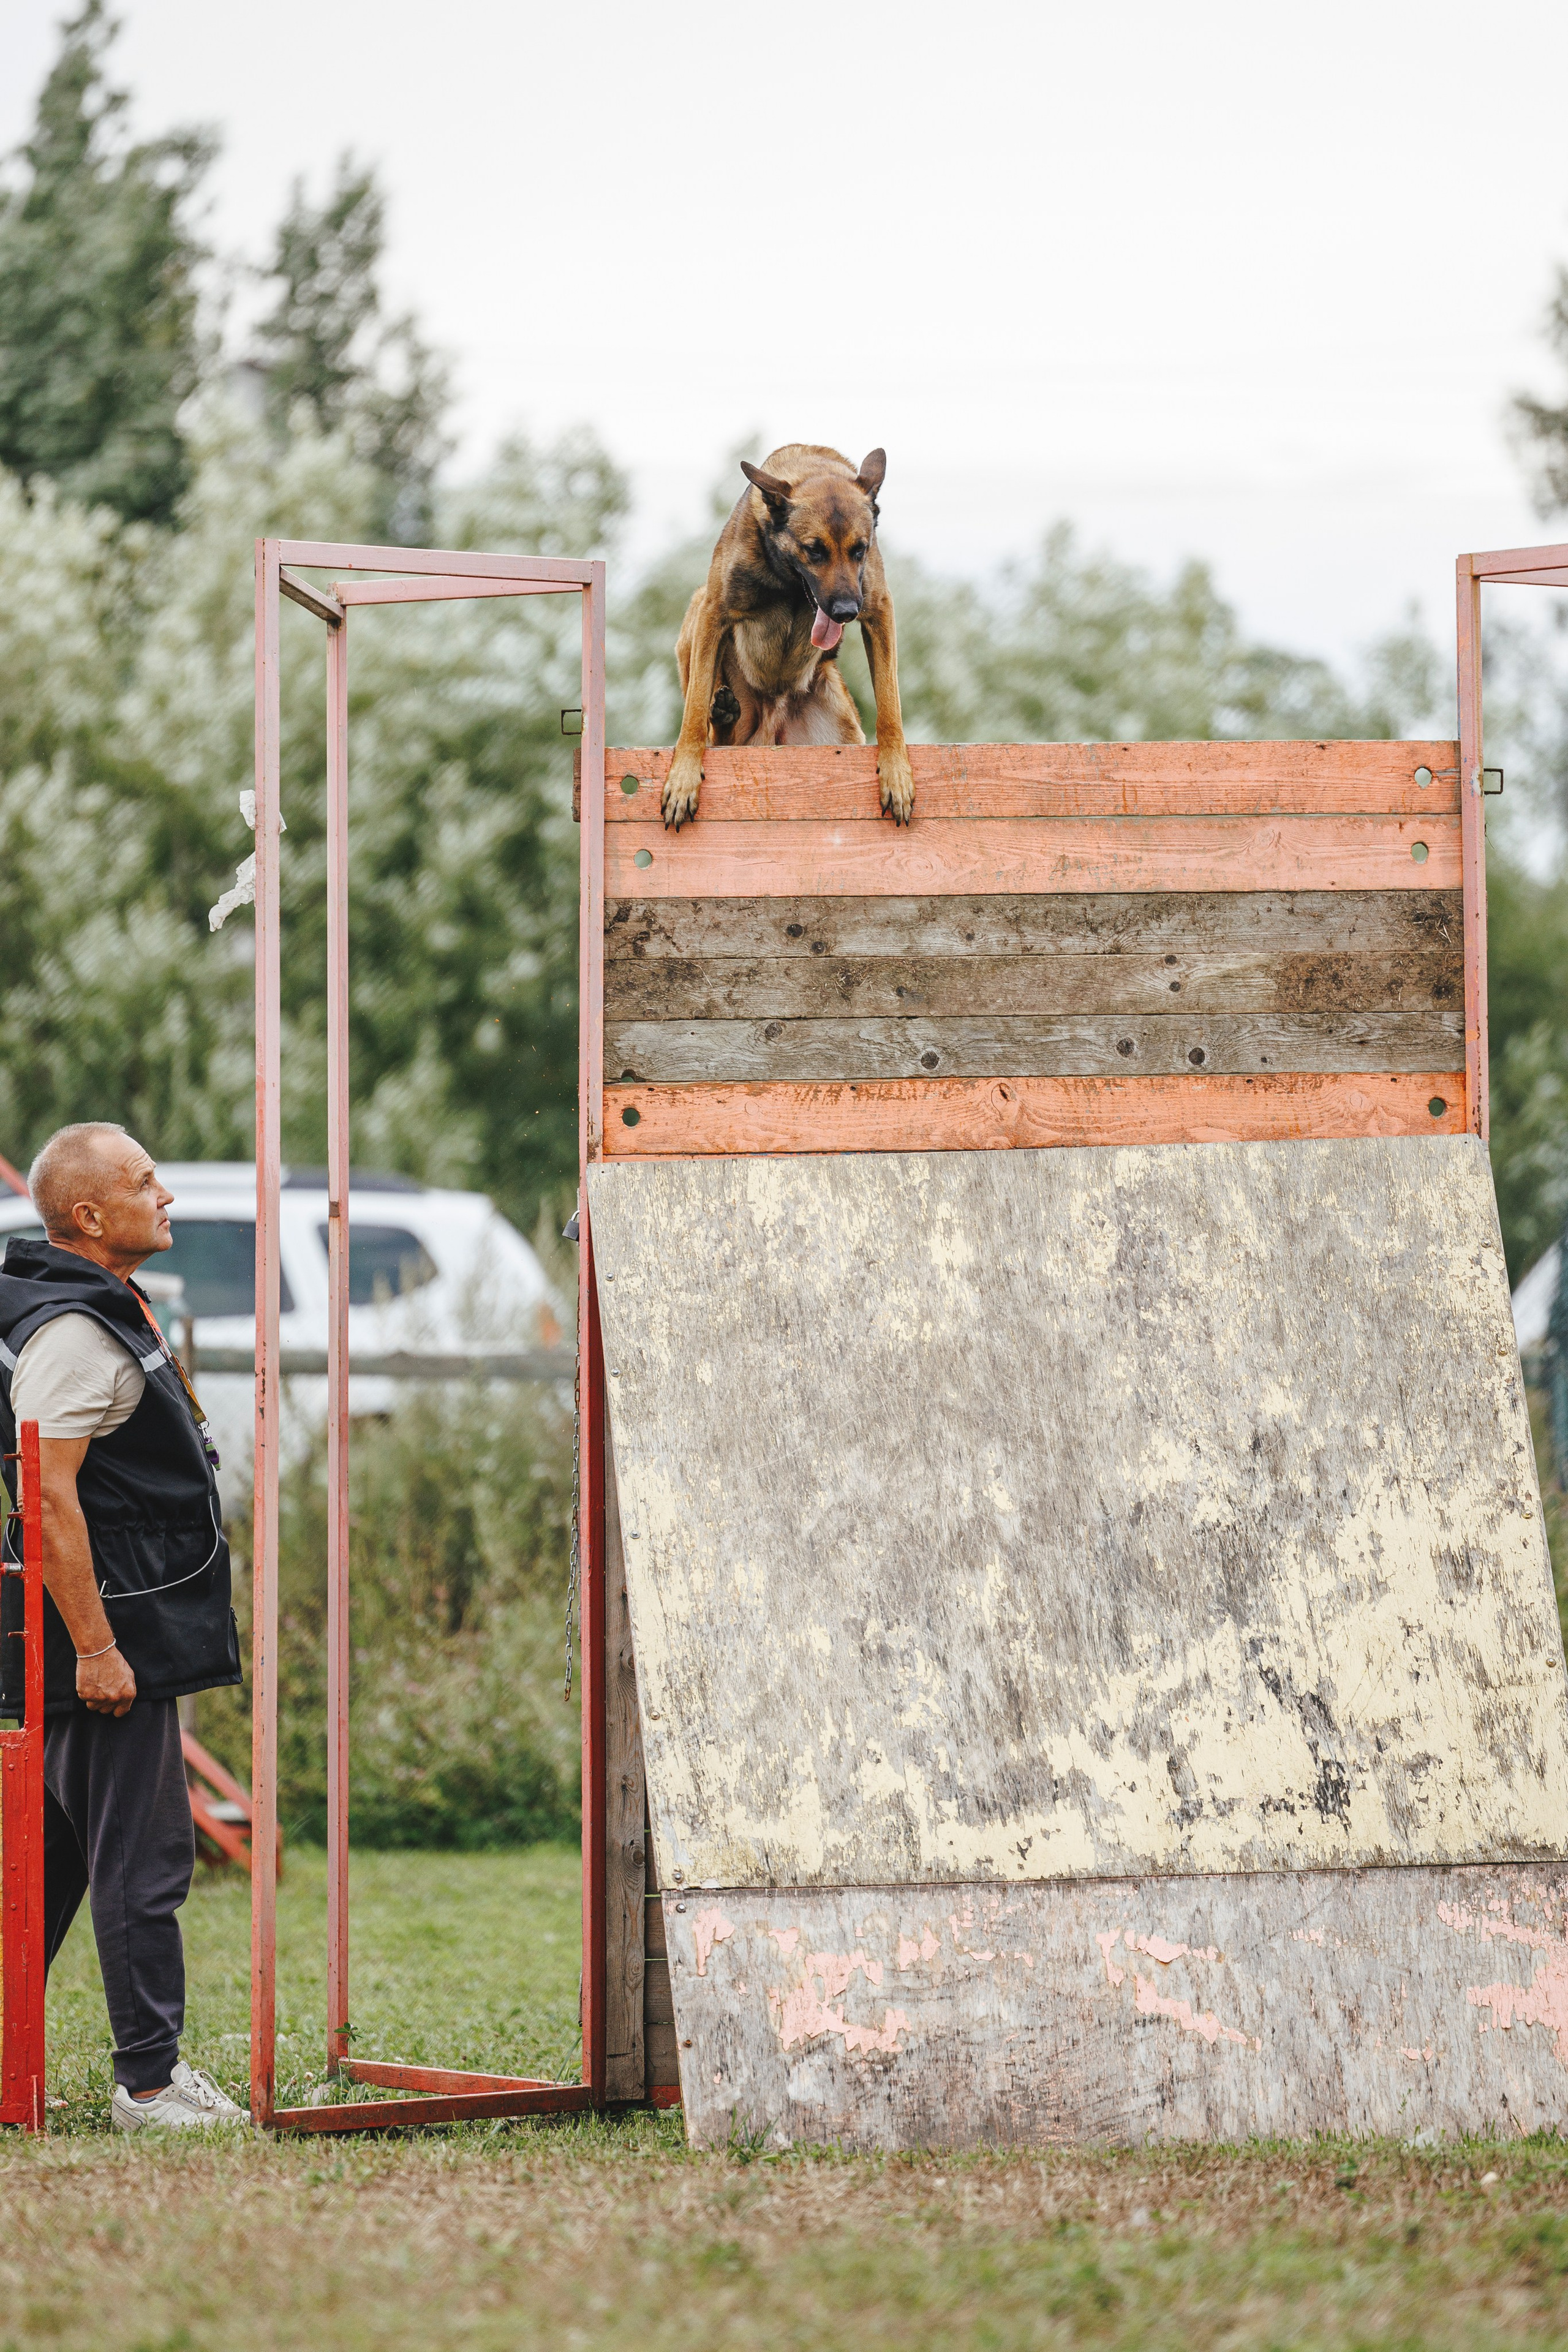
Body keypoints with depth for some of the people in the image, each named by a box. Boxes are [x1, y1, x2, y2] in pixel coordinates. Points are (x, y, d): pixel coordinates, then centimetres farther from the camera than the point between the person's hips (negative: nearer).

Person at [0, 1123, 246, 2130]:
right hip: (113, 1634, -10)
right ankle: (151, 2080, -4)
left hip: (117, 1635, 10)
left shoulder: (110, 1315, 17)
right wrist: (94, 1647, -24)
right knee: (144, 1858, -7)